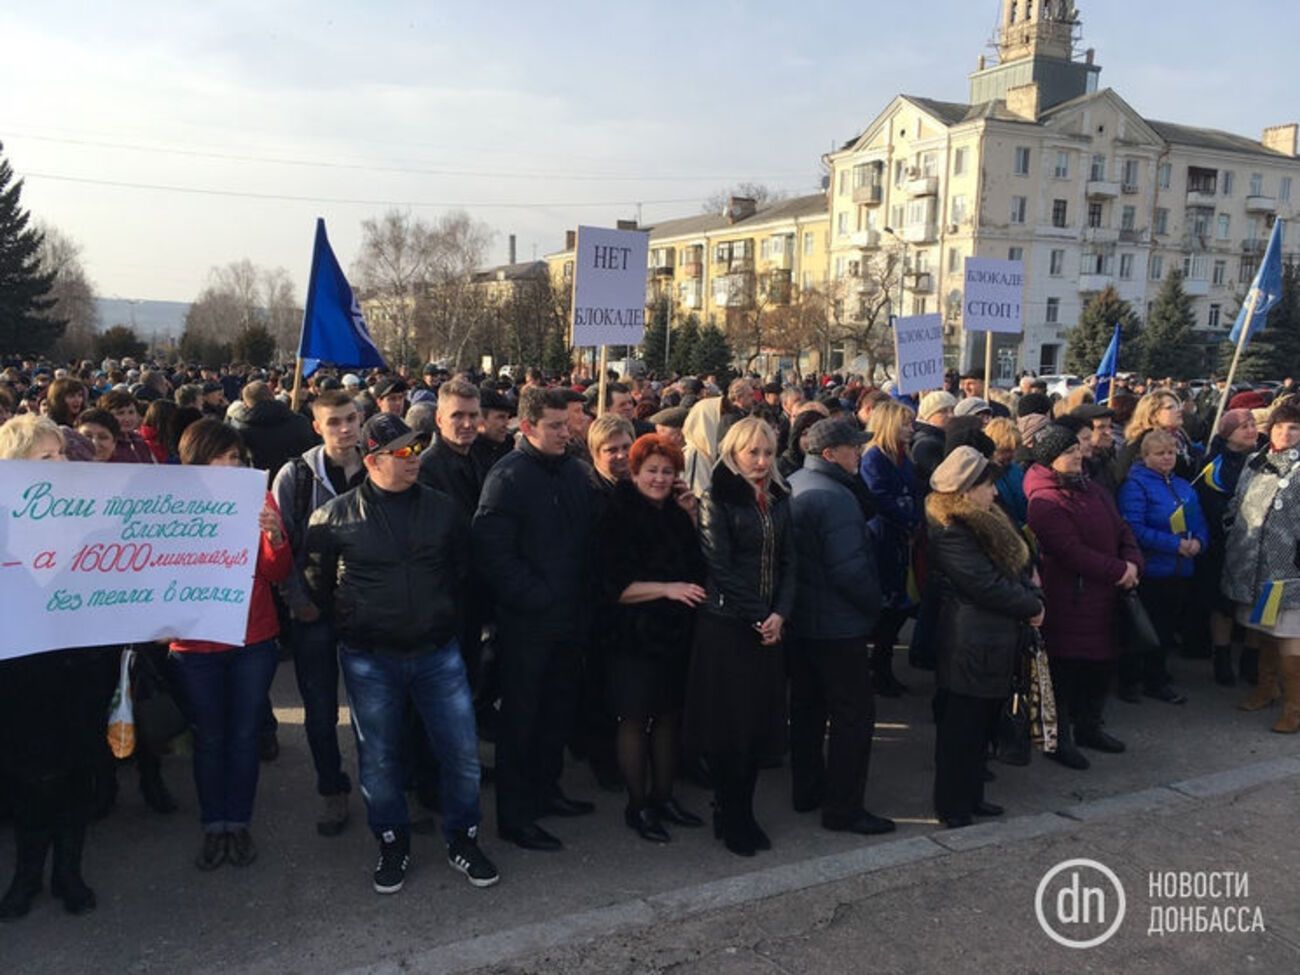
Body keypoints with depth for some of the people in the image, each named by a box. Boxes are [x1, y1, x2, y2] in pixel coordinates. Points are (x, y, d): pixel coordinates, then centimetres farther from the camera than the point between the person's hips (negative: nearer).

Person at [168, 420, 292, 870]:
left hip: (254, 640, 1)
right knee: (209, 739, 8)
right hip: (195, 645, -1)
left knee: (244, 735, 8)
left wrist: (275, 535, -21)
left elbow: (277, 573, -3)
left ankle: (239, 823, 22)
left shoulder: (259, 499, -1)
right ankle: (213, 827, 22)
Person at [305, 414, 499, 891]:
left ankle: (462, 840, 25)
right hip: (369, 660, -1)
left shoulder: (442, 509, 3)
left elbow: (461, 573, 15)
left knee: (462, 753, 4)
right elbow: (317, 584, 6)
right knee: (379, 760, 11)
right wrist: (351, 626, 8)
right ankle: (393, 846, 31)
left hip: (438, 654, 2)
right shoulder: (334, 517, -5)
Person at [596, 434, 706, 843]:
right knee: (635, 720, 3)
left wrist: (692, 516, 2)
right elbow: (615, 586, -15)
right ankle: (637, 806, 16)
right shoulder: (619, 517, -9)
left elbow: (697, 562, 12)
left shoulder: (677, 513, 10)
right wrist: (667, 588, -24)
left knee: (669, 715, 13)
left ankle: (663, 798, 27)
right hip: (634, 637, -6)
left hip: (676, 635, 6)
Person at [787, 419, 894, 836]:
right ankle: (843, 808, 5)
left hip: (800, 621, 10)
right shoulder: (834, 497, -22)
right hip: (837, 625, -10)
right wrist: (874, 604, -11)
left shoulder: (793, 485, 8)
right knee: (854, 715, 0)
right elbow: (849, 569, -24)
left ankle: (807, 791, 29)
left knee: (807, 707, 18)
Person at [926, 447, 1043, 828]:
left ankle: (970, 796, 30)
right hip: (971, 647, -10)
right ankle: (953, 808, 12)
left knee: (982, 723, 18)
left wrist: (1032, 598, -5)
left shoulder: (989, 523, 12)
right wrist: (1032, 606, -8)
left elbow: (1019, 565, 13)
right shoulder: (950, 534, -20)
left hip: (996, 642, 10)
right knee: (961, 729, 1)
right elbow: (987, 586, -21)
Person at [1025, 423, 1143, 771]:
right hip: (1068, 601, -9)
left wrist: (1132, 564, -7)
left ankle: (1089, 727, 34)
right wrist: (1119, 571, -16)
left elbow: (1121, 530, 12)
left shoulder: (1092, 490, 12)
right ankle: (1059, 739, 14)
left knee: (1102, 662, 16)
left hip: (1103, 596, 9)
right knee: (1066, 667, 0)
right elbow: (1072, 552, -22)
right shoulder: (1045, 502, -17)